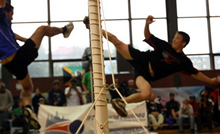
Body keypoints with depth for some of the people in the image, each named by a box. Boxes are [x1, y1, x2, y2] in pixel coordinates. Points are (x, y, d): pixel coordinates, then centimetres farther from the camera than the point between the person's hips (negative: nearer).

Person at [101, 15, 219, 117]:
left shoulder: (184, 61, 2)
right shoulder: (165, 46, 1)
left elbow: (195, 73, 13)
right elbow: (148, 37, 6)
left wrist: (210, 81, 13)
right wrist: (147, 25, -14)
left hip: (147, 75, 1)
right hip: (142, 60, -1)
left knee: (146, 94, -28)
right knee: (118, 43, -16)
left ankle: (121, 102, -9)